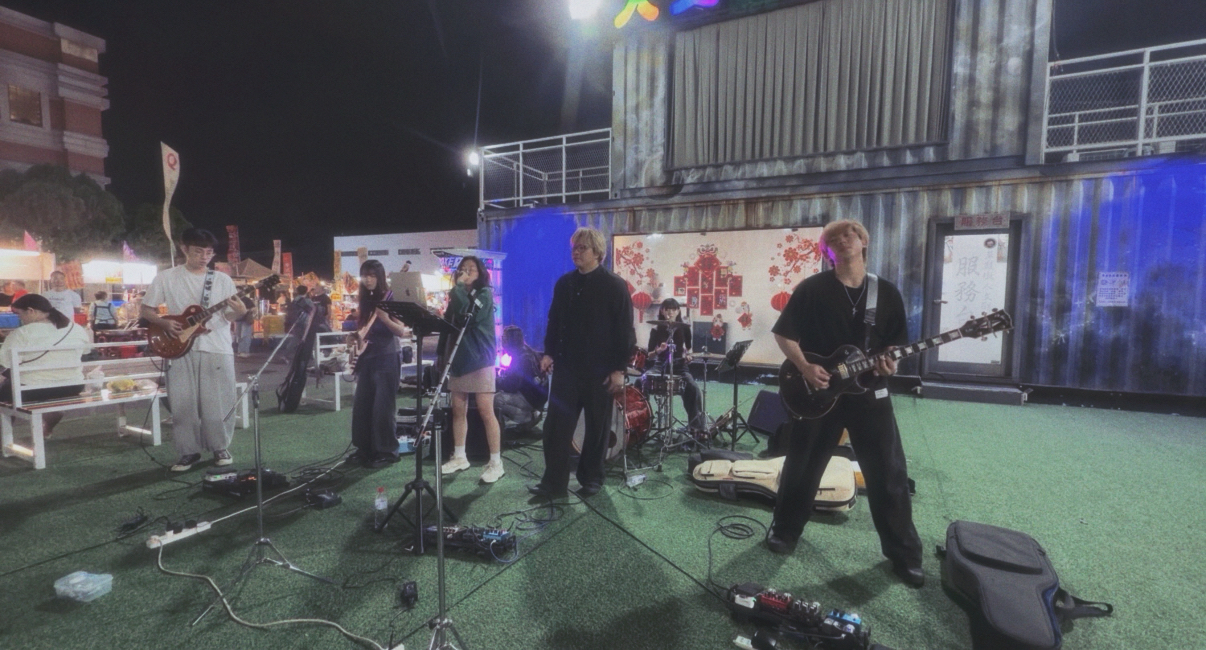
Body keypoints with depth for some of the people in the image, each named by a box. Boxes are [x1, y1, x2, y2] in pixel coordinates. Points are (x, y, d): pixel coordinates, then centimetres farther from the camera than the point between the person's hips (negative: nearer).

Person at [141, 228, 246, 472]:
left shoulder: (222, 279, 4)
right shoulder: (165, 278, 4)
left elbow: (227, 316, 5)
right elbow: (146, 310, 10)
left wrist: (239, 312, -18)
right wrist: (165, 324, -10)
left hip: (217, 349, 0)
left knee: (218, 403, 1)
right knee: (182, 404, 4)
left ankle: (220, 447, 16)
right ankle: (188, 452, 17)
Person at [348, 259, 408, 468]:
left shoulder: (390, 298, -8)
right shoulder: (366, 300, 12)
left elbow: (402, 331, -14)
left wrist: (384, 318, -28)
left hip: (386, 359, -7)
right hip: (367, 359, 7)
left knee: (382, 407, -5)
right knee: (361, 406, 10)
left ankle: (387, 451, 5)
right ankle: (365, 448, 21)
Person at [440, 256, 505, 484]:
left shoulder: (484, 294, -5)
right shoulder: (456, 297, 14)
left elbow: (469, 315, -23)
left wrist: (459, 286, -15)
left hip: (480, 360, -7)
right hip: (458, 359, 7)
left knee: (485, 412, -8)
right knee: (458, 410, 10)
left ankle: (496, 463, -2)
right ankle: (459, 457, 22)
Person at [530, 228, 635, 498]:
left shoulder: (614, 286, -6)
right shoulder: (564, 283, 8)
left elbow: (625, 330, -8)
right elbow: (554, 321, 15)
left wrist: (619, 369, -12)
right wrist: (549, 352, 4)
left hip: (600, 369, -4)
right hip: (566, 366, 4)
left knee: (597, 428, 8)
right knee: (556, 425, 1)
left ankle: (591, 479, 24)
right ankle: (553, 481, 11)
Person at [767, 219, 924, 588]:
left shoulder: (887, 293, 4)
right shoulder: (812, 289, -5)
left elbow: (896, 343, 9)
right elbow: (783, 333, -3)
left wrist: (890, 363, -12)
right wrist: (805, 368, -15)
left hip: (869, 393, 2)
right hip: (819, 393, -2)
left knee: (889, 475, 7)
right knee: (802, 469, 10)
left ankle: (903, 553, 26)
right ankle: (784, 531, 31)